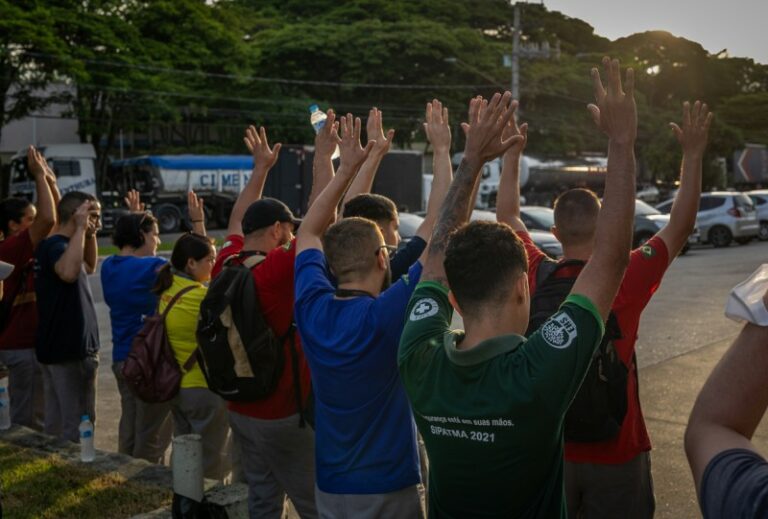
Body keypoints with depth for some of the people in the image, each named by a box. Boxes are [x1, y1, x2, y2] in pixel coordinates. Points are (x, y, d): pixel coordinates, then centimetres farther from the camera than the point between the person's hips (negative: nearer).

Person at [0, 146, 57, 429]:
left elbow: (56, 221, 17)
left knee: (26, 414, 17)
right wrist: (39, 177, -18)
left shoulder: (24, 249, 11)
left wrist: (51, 181, 10)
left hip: (28, 342, 10)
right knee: (28, 419, -3)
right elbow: (48, 219, -28)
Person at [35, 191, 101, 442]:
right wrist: (81, 228, -32)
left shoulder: (55, 245, 13)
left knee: (57, 423, 16)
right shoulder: (56, 246, -17)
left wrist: (90, 234, 14)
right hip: (70, 349, -10)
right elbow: (69, 272, -41)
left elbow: (89, 267, 28)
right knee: (78, 427, -4)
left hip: (58, 347, 10)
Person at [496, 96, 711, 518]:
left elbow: (508, 217, 6)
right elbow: (680, 226, -7)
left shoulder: (536, 276, -10)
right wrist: (692, 154, -3)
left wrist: (512, 155, 14)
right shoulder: (625, 282, -18)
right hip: (614, 454, -3)